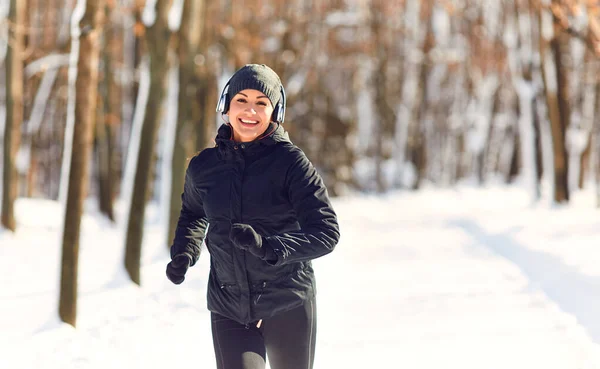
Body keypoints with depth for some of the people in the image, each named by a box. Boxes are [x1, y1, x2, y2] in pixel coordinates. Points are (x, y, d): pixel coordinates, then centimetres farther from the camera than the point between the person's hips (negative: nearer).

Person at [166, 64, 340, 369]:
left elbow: (326, 232, -14)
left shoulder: (291, 162, -9)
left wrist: (269, 246, -29)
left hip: (288, 306, -2)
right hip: (228, 309, 2)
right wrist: (183, 253, 4)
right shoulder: (203, 166, 3)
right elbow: (192, 215, 24)